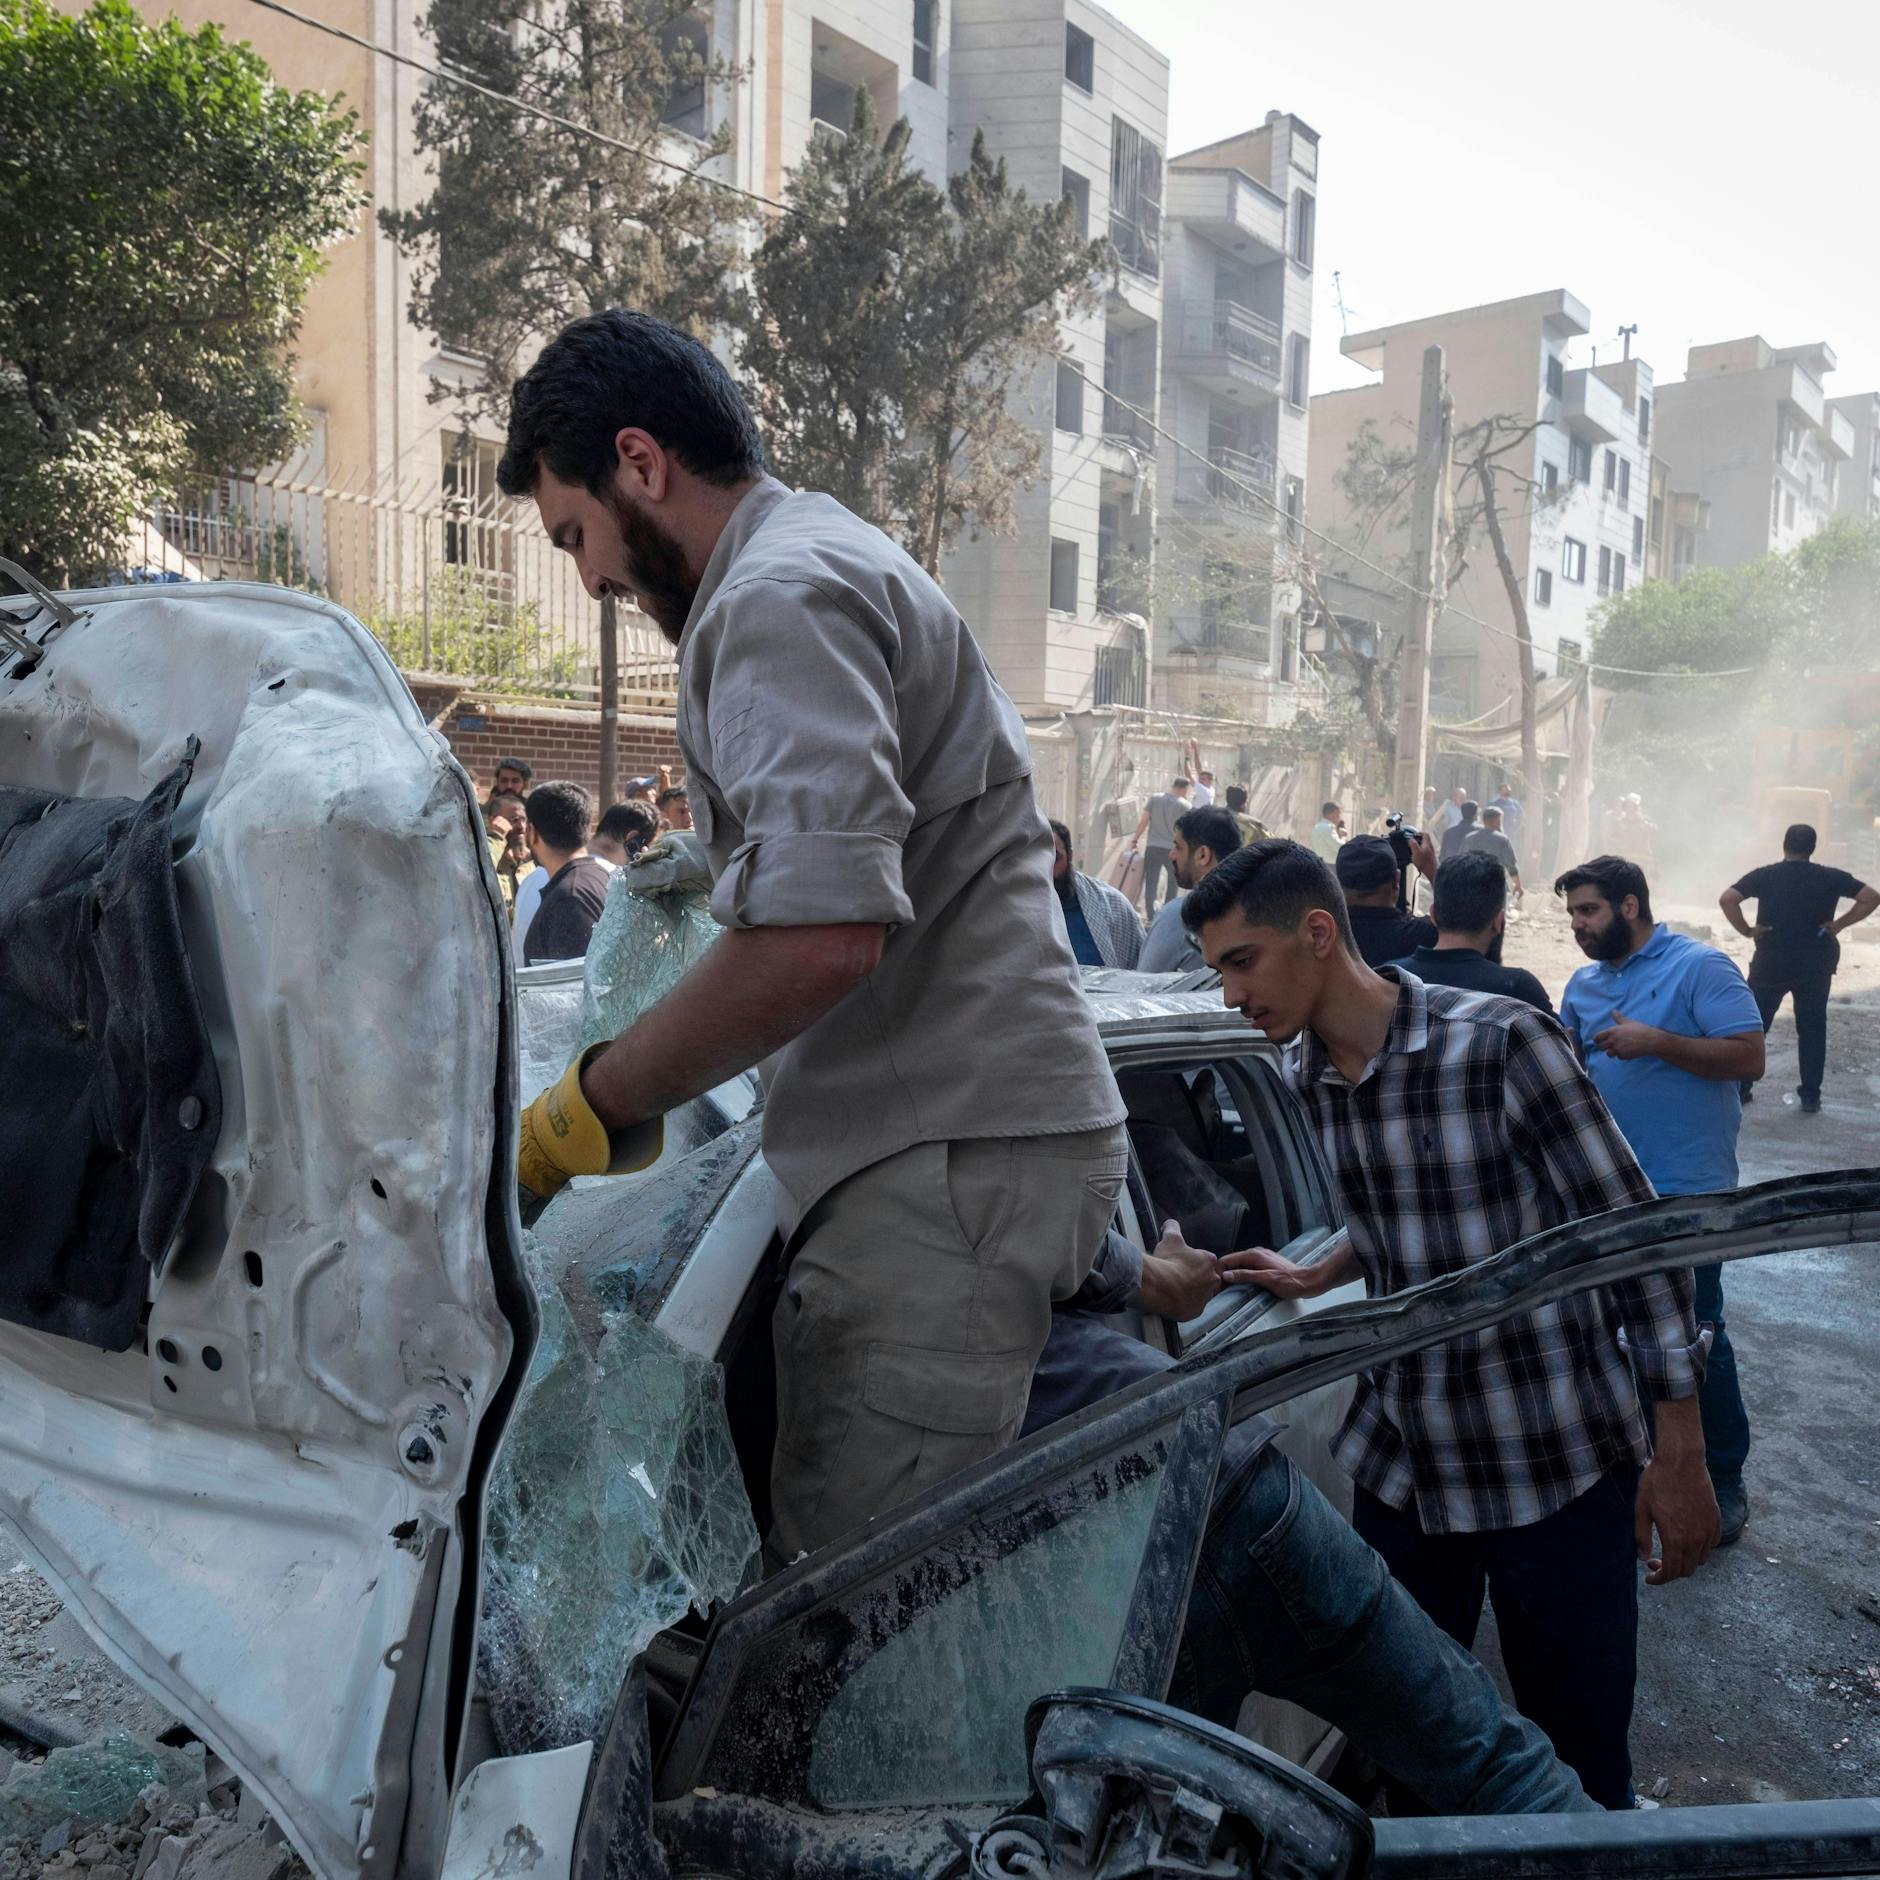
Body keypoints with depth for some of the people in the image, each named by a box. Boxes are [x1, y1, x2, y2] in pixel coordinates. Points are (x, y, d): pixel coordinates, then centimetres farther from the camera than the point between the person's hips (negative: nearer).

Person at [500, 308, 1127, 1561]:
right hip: (973, 1139, 11)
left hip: (945, 1163, -11)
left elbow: (820, 931, -25)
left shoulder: (783, 596, -9)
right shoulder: (843, 565, 25)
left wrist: (595, 1107, -13)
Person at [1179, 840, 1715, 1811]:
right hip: (1401, 1465, 5)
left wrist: (1680, 1455, -12)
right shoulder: (1308, 1081, 2)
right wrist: (1316, 1277, 2)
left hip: (1557, 1471, -5)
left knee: (1579, 1766, 11)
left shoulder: (1503, 1043, -18)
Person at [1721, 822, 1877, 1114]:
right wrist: (1839, 925, -4)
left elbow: (1726, 899, -15)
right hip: (1815, 966, 1)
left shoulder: (1764, 875, -4)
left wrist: (1746, 930, -7)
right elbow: (1872, 897, -5)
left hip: (1770, 964, 0)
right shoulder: (1831, 878, -1)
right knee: (1812, 1030, 9)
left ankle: (1741, 1088, 12)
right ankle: (1810, 1096, 10)